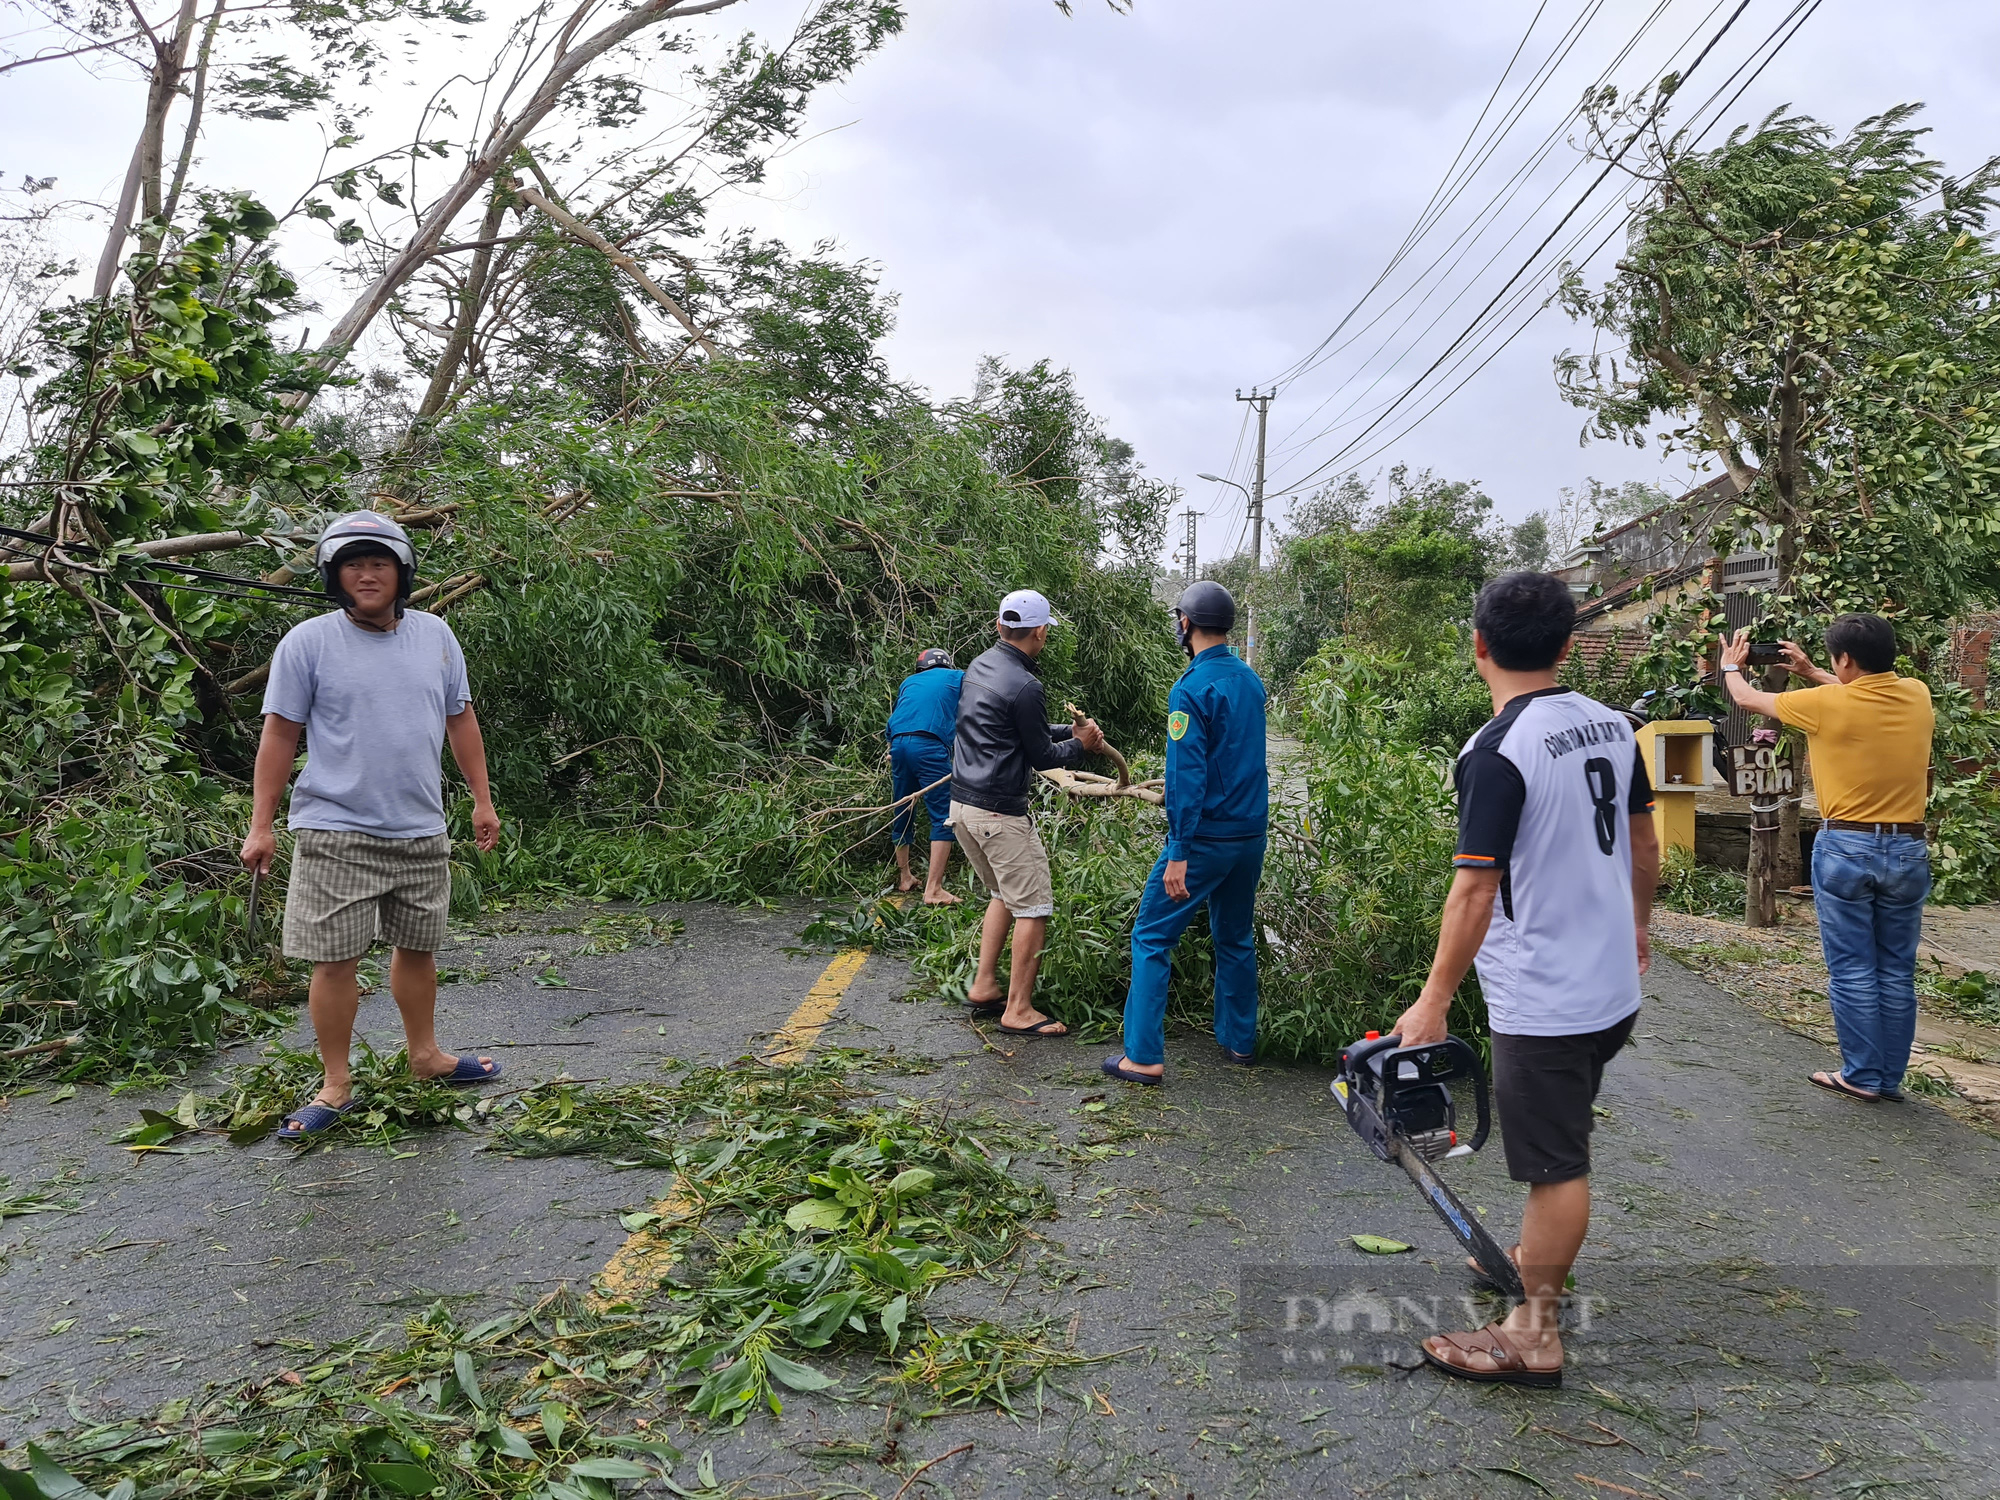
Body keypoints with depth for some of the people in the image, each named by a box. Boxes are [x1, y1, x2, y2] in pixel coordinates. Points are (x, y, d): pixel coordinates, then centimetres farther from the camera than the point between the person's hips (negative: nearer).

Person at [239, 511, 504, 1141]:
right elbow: (280, 734, -3)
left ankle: (425, 1054, 34)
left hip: (421, 831, 4)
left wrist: (482, 800, 13)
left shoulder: (435, 635, 6)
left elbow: (460, 720, 14)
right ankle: (335, 1085, 13)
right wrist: (260, 826, -4)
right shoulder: (308, 642, -5)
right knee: (335, 959, -1)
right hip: (337, 833, -4)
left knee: (418, 947, 16)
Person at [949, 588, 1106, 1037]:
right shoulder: (1024, 686, -18)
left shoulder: (980, 665, 10)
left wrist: (1067, 730, 14)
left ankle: (984, 986, 24)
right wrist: (1079, 745, 9)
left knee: (1005, 894, 23)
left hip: (962, 802, 10)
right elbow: (1042, 757, -8)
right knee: (1033, 909, -1)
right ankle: (1018, 1010, 2)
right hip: (1000, 812, -10)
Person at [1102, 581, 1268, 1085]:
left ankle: (1144, 1057, -1)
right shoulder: (1250, 679, 8)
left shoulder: (1192, 689, -17)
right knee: (1236, 937, 19)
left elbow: (1186, 775, -21)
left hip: (1206, 835, -7)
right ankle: (1238, 1041, 29)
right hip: (1252, 833, 8)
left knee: (1151, 936, 0)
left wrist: (1178, 855, -20)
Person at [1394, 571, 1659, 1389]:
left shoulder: (1497, 751, -22)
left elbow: (1475, 891, -24)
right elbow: (1642, 839, 14)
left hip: (1543, 1002, -8)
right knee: (1565, 1143, 25)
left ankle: (1534, 1334, 18)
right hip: (1613, 986, 8)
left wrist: (1434, 1000, -17)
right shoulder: (1612, 725, 2)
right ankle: (1538, 1260, 45)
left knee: (1555, 1164, 3)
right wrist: (1637, 922, 30)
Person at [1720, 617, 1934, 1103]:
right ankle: (1892, 1077, 19)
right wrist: (1812, 674, 31)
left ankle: (1862, 1076, 10)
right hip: (1907, 849, 5)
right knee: (1897, 972, 11)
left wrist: (1731, 667, 24)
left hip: (1845, 848, -4)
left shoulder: (1827, 704, -13)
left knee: (1852, 970, 4)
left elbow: (1748, 699, 3)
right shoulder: (1917, 695, 1)